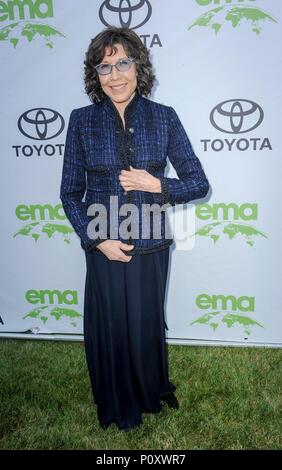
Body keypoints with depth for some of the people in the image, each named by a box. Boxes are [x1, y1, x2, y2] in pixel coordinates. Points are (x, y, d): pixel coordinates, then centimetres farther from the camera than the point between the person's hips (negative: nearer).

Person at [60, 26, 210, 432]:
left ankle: (153, 393, 47)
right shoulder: (82, 120, -2)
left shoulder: (164, 117, -2)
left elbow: (199, 183, -1)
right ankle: (118, 406, 42)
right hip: (104, 246, 0)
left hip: (151, 245, 0)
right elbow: (70, 193, 0)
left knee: (148, 322, 16)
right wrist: (97, 240, -10)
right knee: (110, 325, 13)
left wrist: (157, 185, -17)